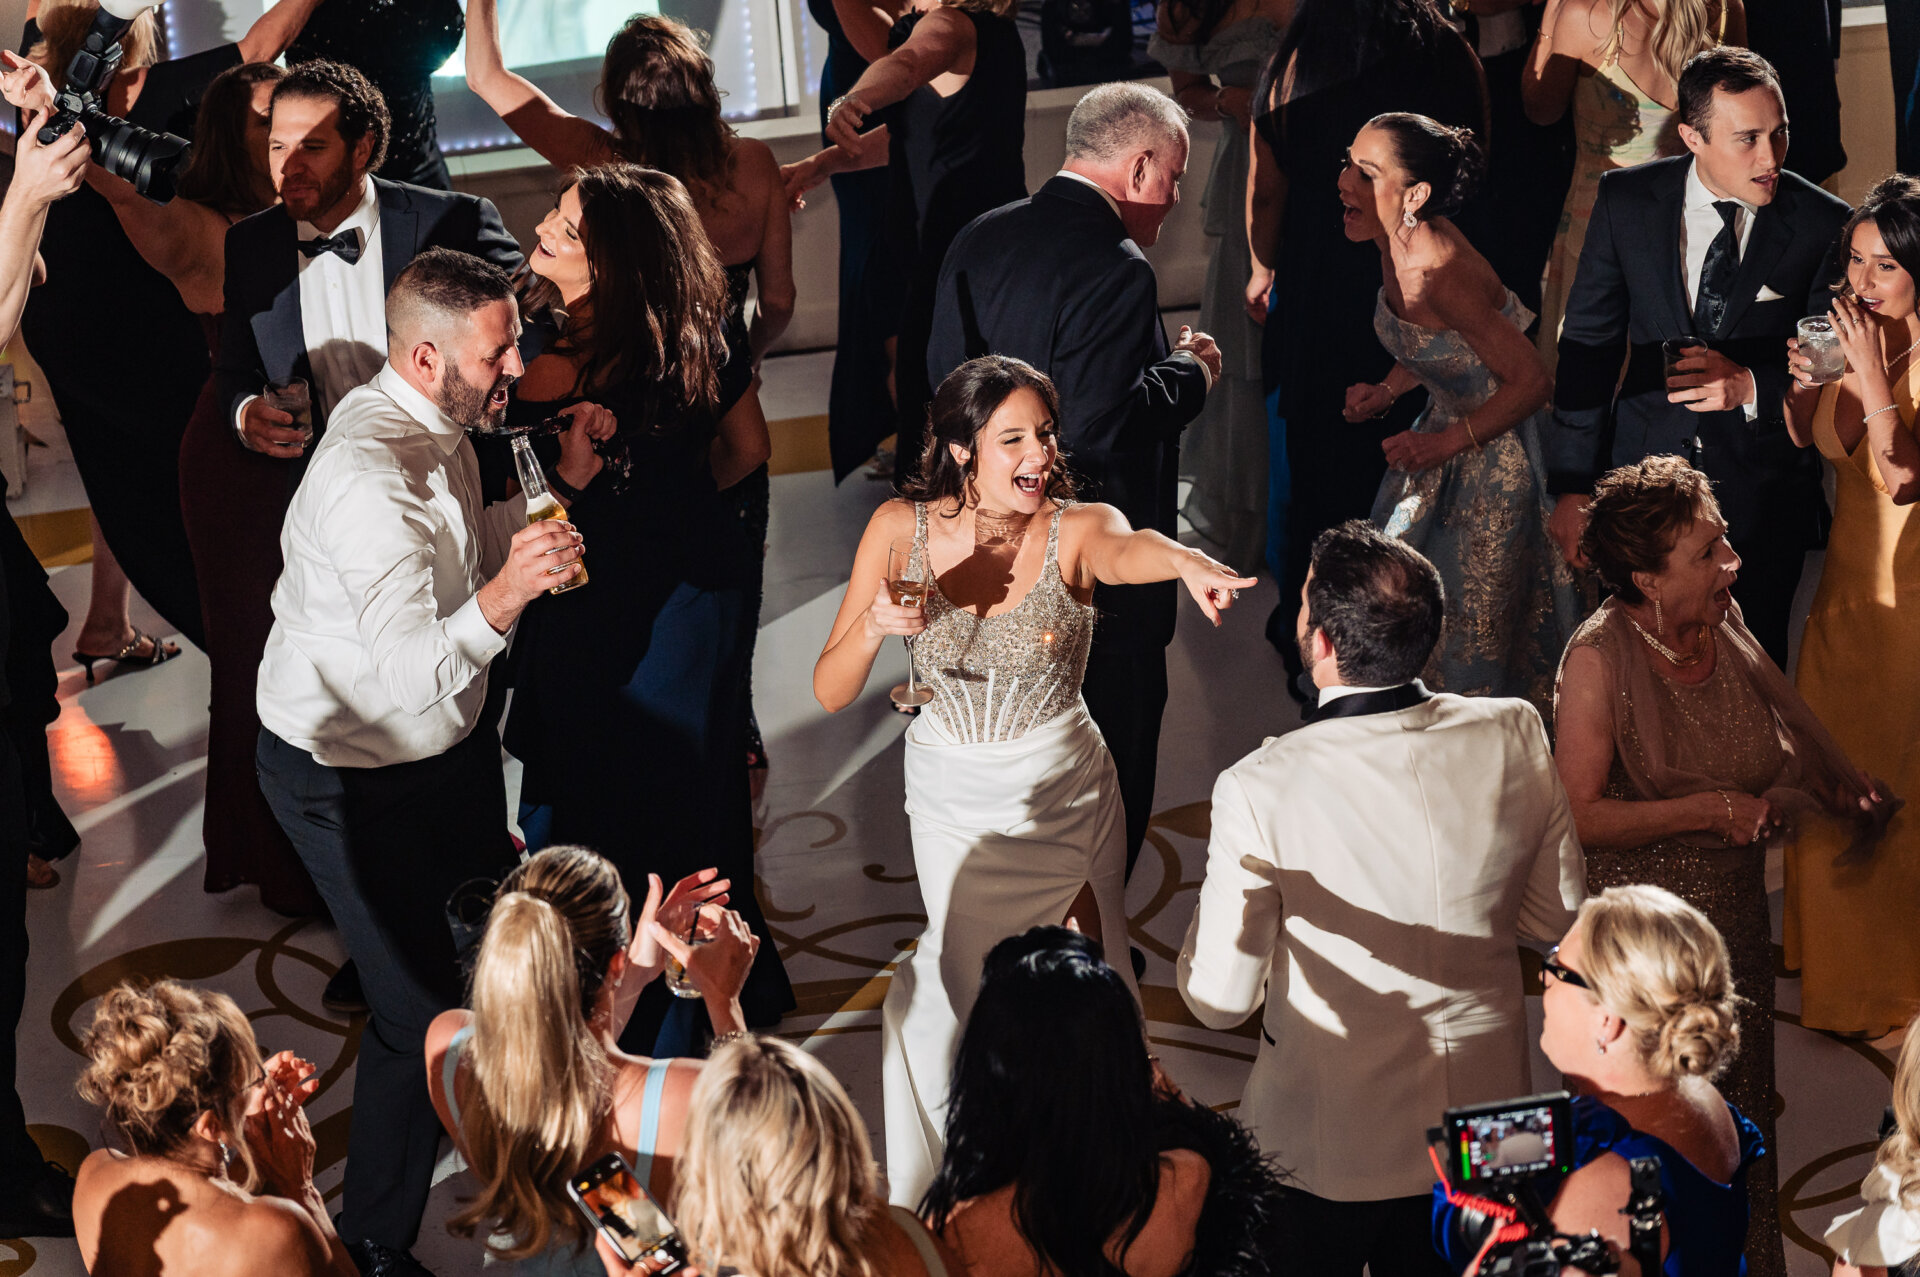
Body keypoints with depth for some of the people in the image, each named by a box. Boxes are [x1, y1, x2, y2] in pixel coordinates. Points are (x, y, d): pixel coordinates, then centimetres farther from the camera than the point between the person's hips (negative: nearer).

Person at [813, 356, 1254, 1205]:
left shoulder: (1074, 530, -19)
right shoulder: (901, 529, -13)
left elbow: (1123, 546, -45)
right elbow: (830, 693, -10)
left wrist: (1183, 559, -69)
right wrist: (874, 626, -32)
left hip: (1063, 792, -1)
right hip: (951, 795, 1)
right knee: (966, 981, 13)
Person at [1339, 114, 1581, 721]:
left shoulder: (1446, 277, -32)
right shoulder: (1400, 246, -6)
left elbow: (1531, 382, -25)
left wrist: (1446, 443, -25)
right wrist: (1387, 392, -1)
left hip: (1497, 453, -9)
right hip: (1446, 430, 9)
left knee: (1470, 627, 6)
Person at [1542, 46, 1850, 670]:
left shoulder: (1824, 224, -10)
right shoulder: (1626, 201, -6)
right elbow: (1588, 345, -1)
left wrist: (1750, 387, -25)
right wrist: (1572, 487, -3)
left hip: (1761, 495, -1)